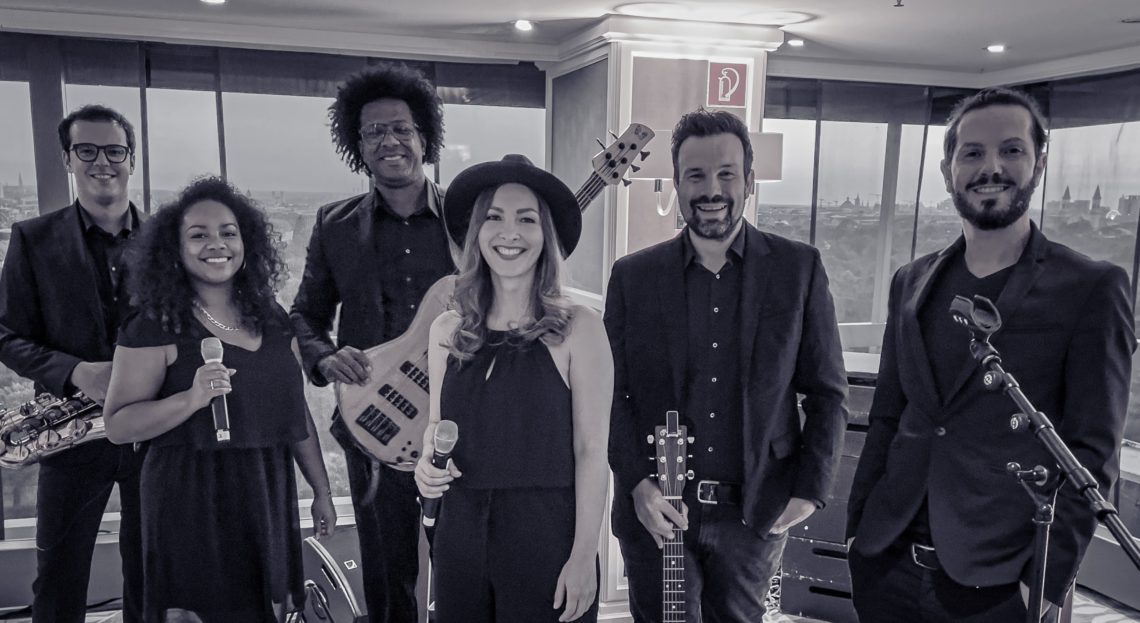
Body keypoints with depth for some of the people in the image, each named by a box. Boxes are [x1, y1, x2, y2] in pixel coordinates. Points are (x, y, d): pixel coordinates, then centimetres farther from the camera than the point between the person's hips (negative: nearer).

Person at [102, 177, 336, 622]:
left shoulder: (272, 318, 7)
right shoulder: (155, 325, -8)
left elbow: (297, 410, 12)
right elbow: (118, 425, -10)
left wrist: (321, 490, 14)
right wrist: (192, 398, -26)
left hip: (267, 495, 5)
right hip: (192, 502, -4)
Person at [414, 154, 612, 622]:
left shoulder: (578, 328, -8)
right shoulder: (446, 331, 3)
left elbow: (591, 450, -8)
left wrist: (583, 558, -11)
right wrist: (428, 463, -5)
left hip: (547, 536, -4)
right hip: (459, 535, 4)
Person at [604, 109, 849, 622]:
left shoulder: (799, 269, -2)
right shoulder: (632, 276, -1)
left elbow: (828, 393, 2)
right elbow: (613, 393, 1)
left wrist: (810, 490, -4)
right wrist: (638, 485, -9)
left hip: (757, 514, 0)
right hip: (655, 510, 0)